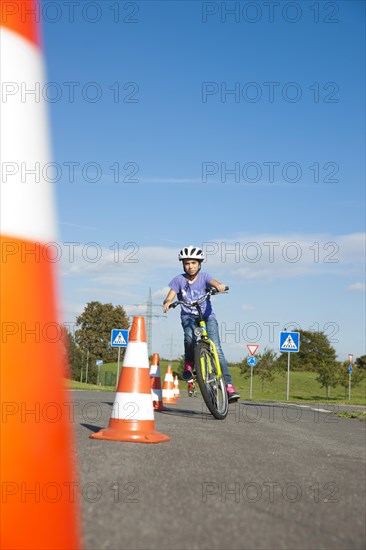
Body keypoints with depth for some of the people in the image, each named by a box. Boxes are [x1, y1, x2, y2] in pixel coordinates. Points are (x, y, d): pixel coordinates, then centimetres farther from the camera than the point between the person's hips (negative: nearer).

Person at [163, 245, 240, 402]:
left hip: (207, 316, 0)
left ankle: (228, 385, -19)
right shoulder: (179, 280, 3)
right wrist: (167, 303, -33)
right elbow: (170, 296, -8)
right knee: (189, 337, -35)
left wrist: (220, 286, -46)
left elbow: (214, 283, -21)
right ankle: (188, 365, -7)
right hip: (188, 317, 0)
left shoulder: (204, 277, 0)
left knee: (216, 349, -16)